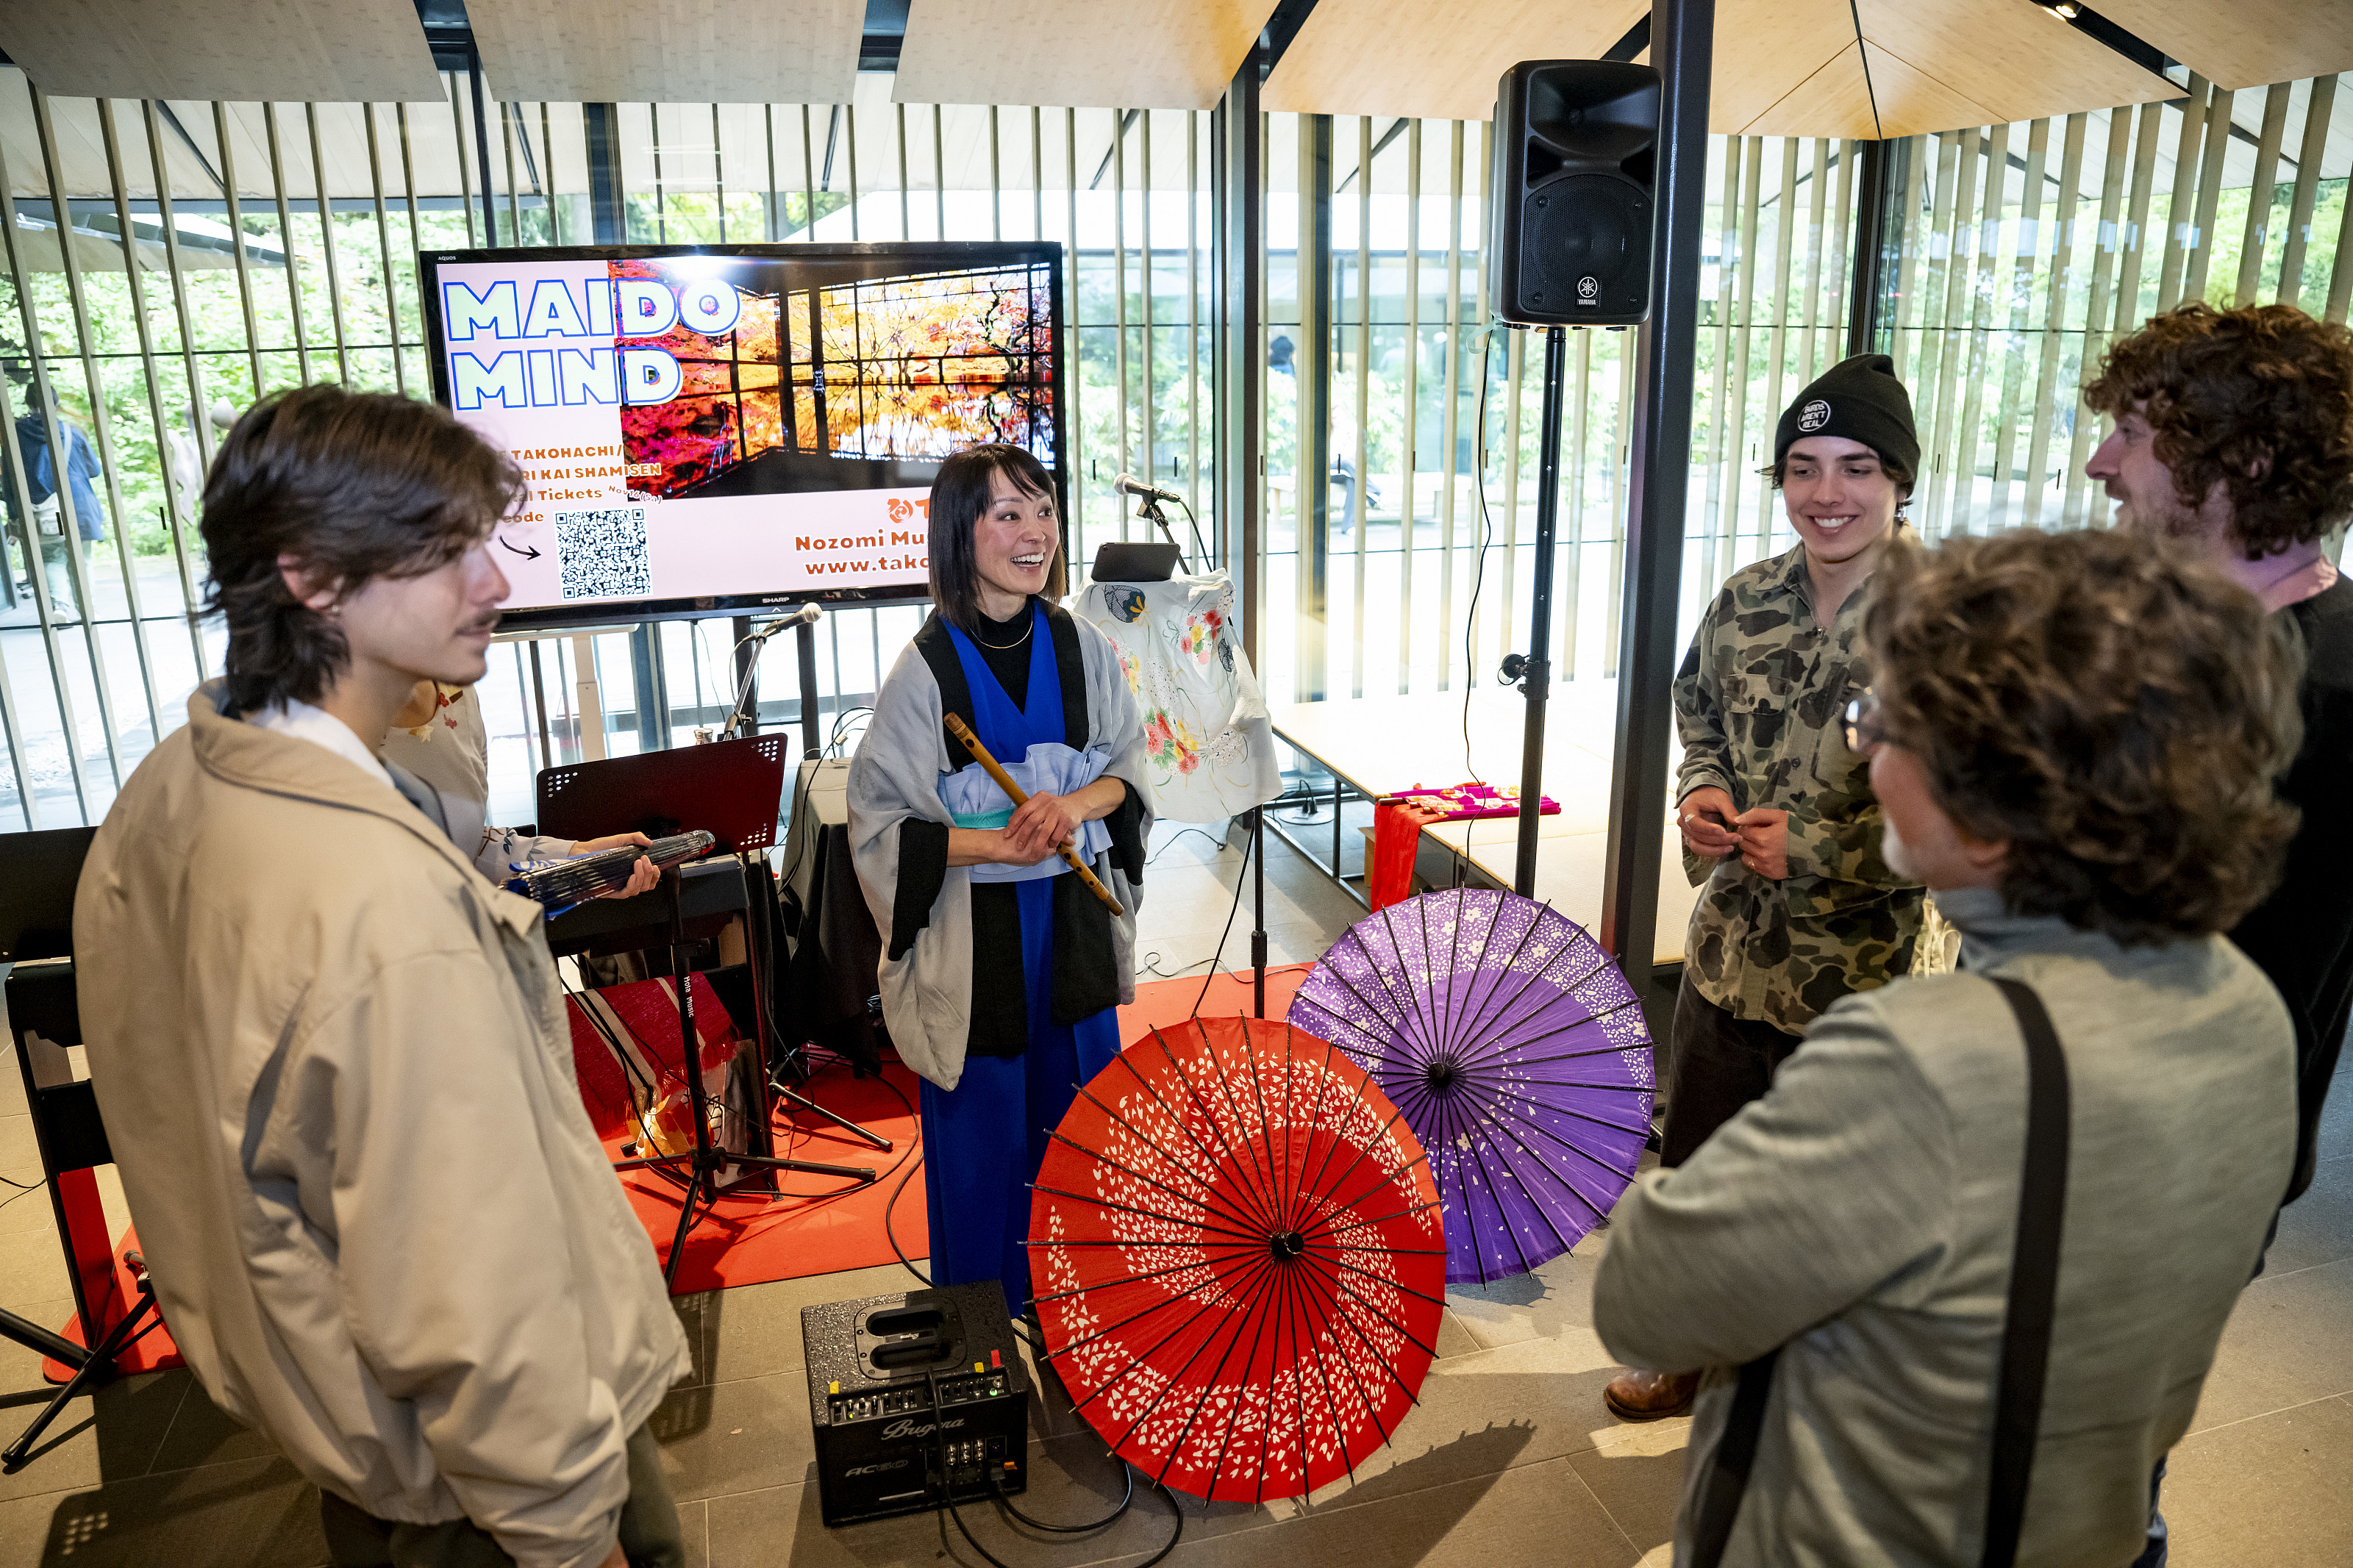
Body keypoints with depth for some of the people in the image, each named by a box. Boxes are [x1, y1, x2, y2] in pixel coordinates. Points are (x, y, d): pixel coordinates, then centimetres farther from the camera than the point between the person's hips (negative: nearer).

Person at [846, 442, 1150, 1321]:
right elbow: (882, 823, -11)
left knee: (1076, 1103, 15)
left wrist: (1077, 803, -16)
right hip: (976, 933, -4)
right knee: (985, 1118, 8)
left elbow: (1129, 764, 5)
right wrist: (993, 842, -24)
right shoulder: (926, 670, -14)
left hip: (1074, 917, 4)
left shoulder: (1080, 647, -2)